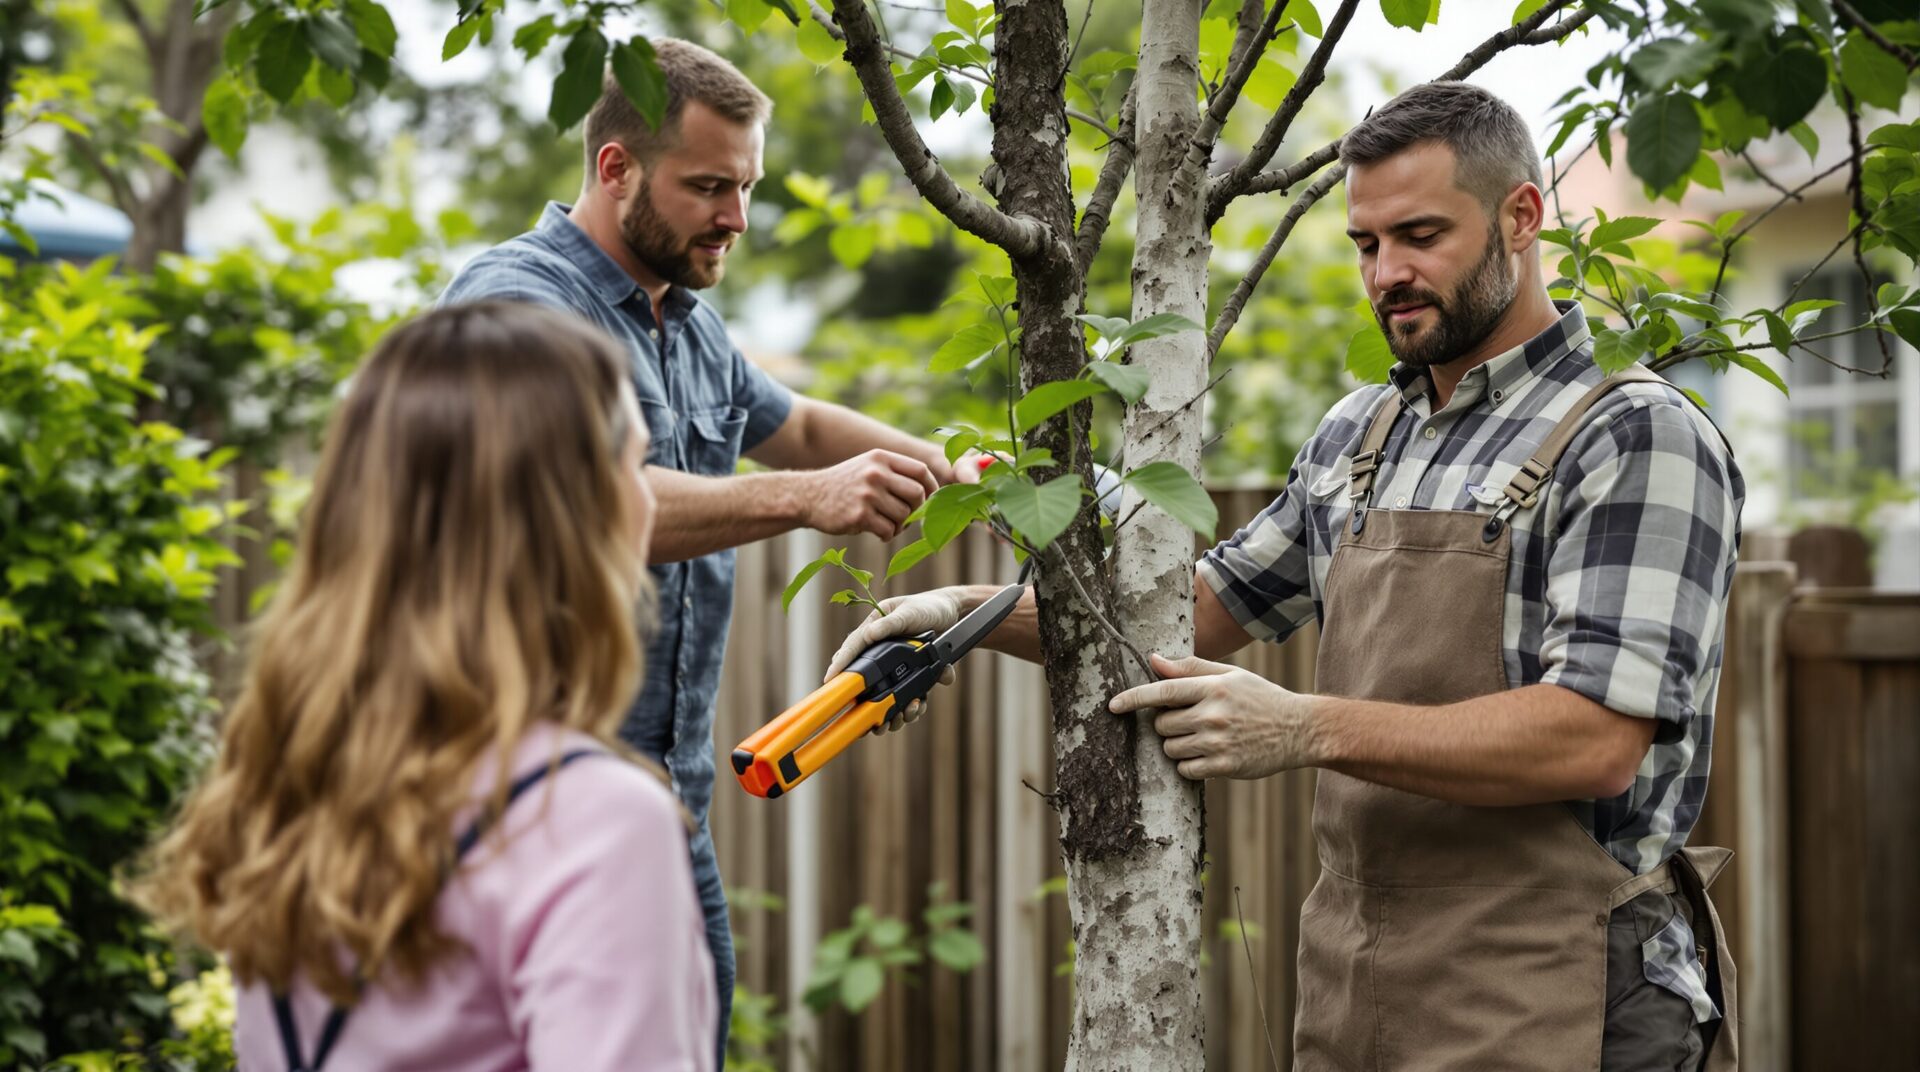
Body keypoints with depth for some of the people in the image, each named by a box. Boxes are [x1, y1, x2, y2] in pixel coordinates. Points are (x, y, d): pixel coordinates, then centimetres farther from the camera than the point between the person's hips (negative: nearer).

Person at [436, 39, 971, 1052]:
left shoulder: (691, 324, 14)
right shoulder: (518, 301, -13)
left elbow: (791, 424, 34)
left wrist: (938, 467, 16)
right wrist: (804, 499, -35)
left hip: (671, 812, 8)